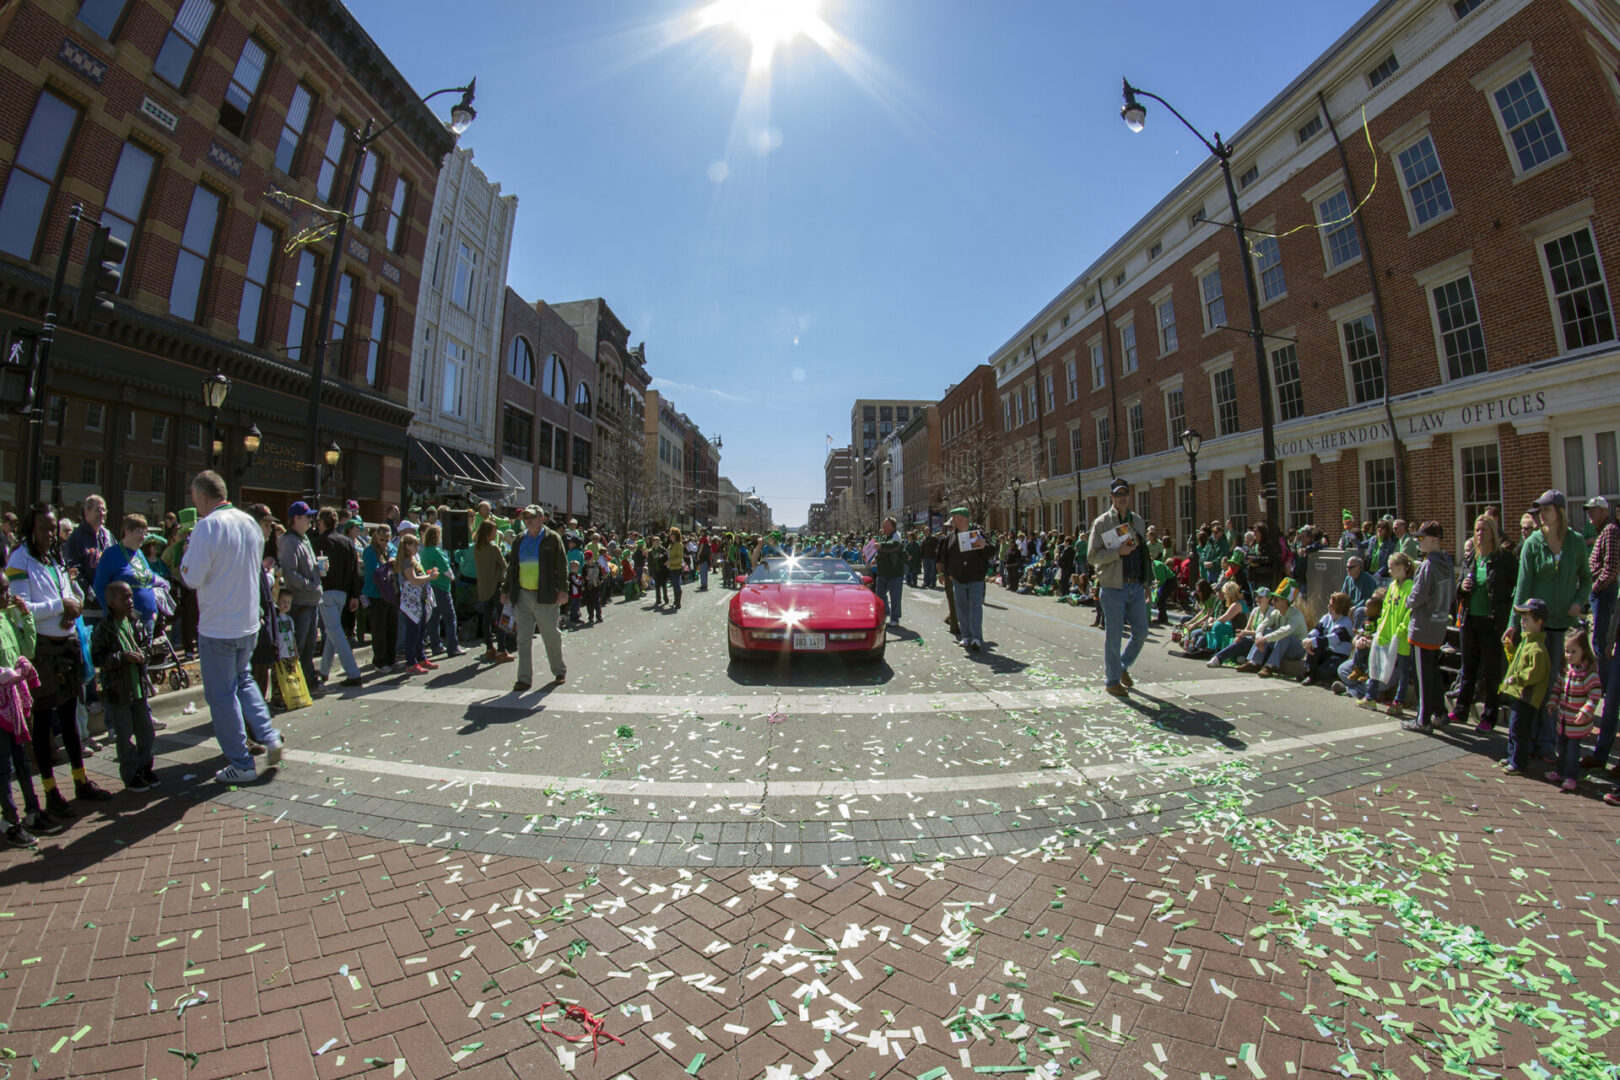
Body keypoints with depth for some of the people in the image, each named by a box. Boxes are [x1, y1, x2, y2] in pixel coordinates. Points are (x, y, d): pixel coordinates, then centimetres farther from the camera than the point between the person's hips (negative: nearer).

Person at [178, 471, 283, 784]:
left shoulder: (207, 527, -18)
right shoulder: (251, 523, 4)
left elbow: (192, 577, -15)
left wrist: (187, 551, 1)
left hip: (217, 628, -6)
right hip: (249, 623, 7)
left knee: (222, 695, 5)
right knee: (243, 679, 24)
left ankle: (241, 765, 12)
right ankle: (269, 736, 13)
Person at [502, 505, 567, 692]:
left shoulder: (552, 538, -2)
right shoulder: (519, 540, 13)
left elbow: (562, 565, -5)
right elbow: (511, 567, 19)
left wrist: (563, 590, -12)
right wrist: (506, 590, 16)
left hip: (545, 596, -4)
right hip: (522, 597, 4)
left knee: (551, 636, 6)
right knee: (523, 639, 4)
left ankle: (559, 671, 24)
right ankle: (525, 678, 11)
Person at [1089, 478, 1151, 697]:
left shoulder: (1138, 521, 13)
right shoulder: (1102, 523, -5)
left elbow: (1144, 553, 18)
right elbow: (1093, 556, -9)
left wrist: (1146, 582, 15)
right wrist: (1118, 552, -22)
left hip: (1136, 586, 5)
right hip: (1114, 587, -5)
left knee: (1141, 632, 9)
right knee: (1113, 636, 1)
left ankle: (1123, 666, 33)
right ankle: (1112, 681, 14)